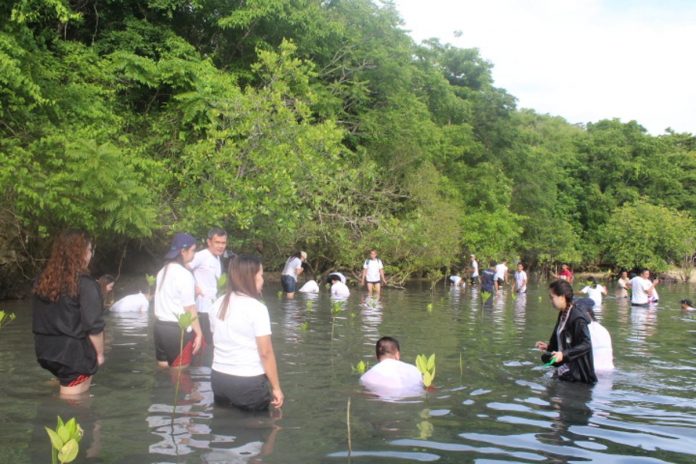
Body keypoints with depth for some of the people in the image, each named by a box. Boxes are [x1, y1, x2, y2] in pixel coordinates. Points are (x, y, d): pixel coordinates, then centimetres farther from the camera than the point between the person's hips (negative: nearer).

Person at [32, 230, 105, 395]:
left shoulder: (42, 280, 5)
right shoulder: (85, 284, -17)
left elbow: (39, 321, 13)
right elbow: (93, 325, -17)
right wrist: (99, 353, -4)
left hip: (47, 351, 7)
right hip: (74, 354, -7)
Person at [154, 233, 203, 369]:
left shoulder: (163, 271, 12)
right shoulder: (184, 274, -13)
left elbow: (160, 302, 15)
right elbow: (189, 308, -16)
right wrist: (198, 333, -13)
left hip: (160, 326, 8)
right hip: (178, 329, -8)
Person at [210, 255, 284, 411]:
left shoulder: (219, 304, 5)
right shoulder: (256, 308, -15)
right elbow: (265, 352, -16)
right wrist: (276, 388, -10)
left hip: (219, 378, 7)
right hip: (249, 382, -6)